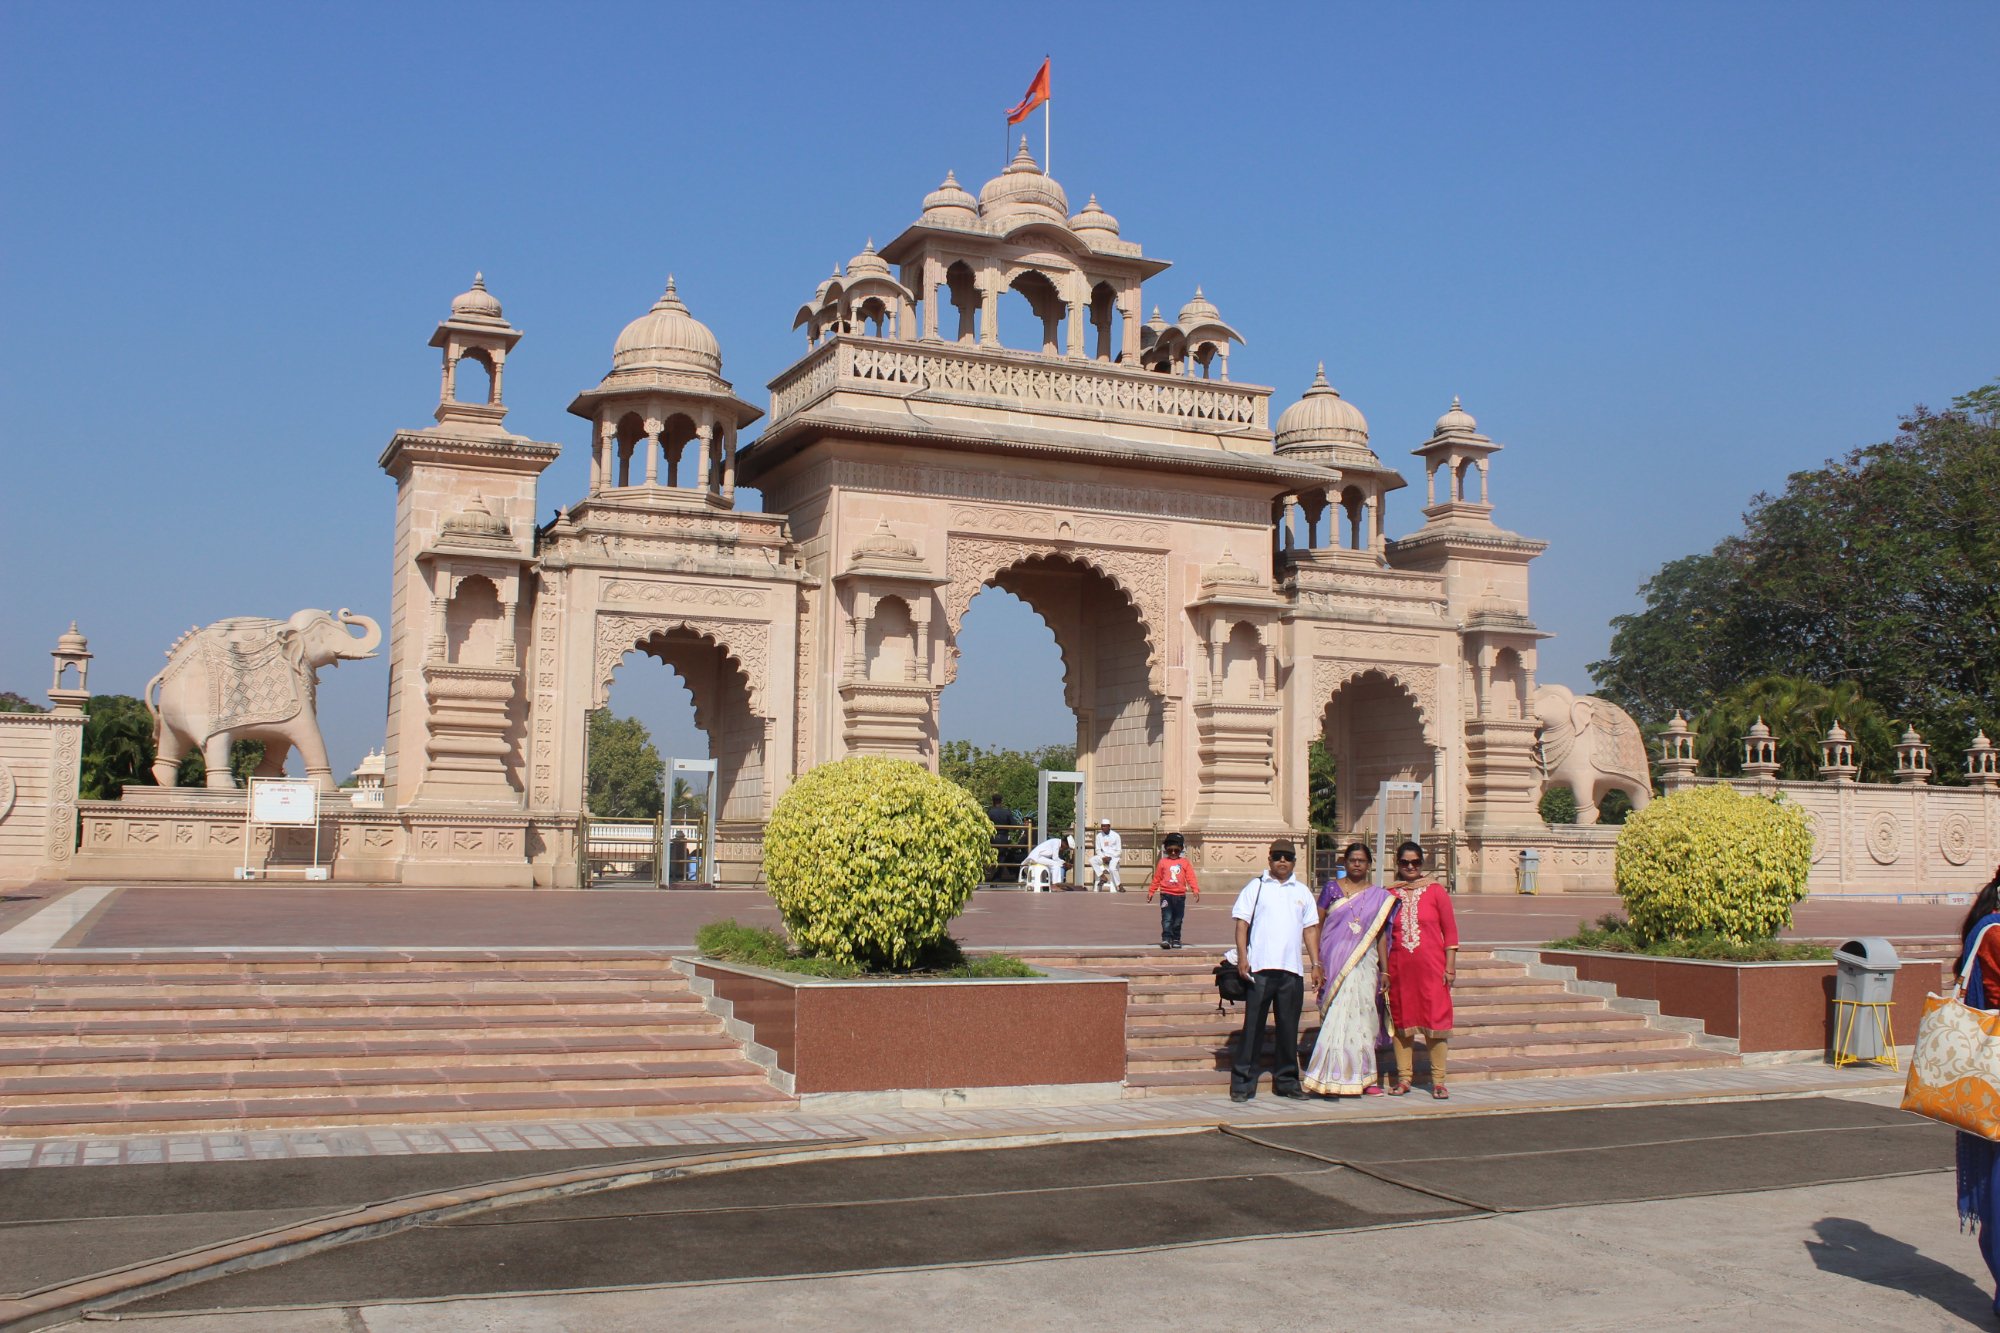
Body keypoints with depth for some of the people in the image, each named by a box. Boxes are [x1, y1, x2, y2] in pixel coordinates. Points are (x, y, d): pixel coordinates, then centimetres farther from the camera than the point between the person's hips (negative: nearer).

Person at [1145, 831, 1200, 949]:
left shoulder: (1185, 863, 4)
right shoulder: (1163, 862, 4)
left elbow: (1191, 877, -1)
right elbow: (1156, 879, 8)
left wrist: (1195, 890, -12)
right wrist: (1151, 892, 9)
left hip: (1180, 895, 1)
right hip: (1166, 894, -1)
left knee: (1178, 919, 9)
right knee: (1167, 918, -9)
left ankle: (1176, 939, 19)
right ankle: (1166, 939, -13)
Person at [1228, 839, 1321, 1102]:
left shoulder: (1303, 892, 15)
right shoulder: (1256, 887, 5)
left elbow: (1310, 929, 16)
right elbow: (1242, 923, 1)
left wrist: (1315, 964, 8)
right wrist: (1242, 958, -10)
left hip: (1292, 970, 3)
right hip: (1260, 968, -3)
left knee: (1289, 1027, 8)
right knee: (1253, 1025, -2)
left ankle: (1286, 1081, 18)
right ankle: (1242, 1083, 3)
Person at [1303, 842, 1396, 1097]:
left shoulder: (1379, 895, 10)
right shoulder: (1332, 888, 4)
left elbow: (1380, 934, 10)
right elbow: (1317, 926, 3)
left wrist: (1385, 971, 5)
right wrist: (1316, 964, -5)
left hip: (1363, 963, 2)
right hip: (1334, 961, -2)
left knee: (1362, 1018, 2)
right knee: (1337, 1017, -4)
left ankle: (1362, 1078, 12)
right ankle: (1335, 1078, 1)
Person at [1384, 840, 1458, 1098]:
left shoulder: (1435, 891, 2)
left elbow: (1450, 930, 2)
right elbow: (1382, 934, 11)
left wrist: (1450, 966, -4)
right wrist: (1384, 970, 6)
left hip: (1431, 966, -2)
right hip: (1399, 967, 2)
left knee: (1435, 1018, -3)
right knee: (1401, 1019, 6)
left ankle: (1438, 1080, 4)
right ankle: (1403, 1077, 15)